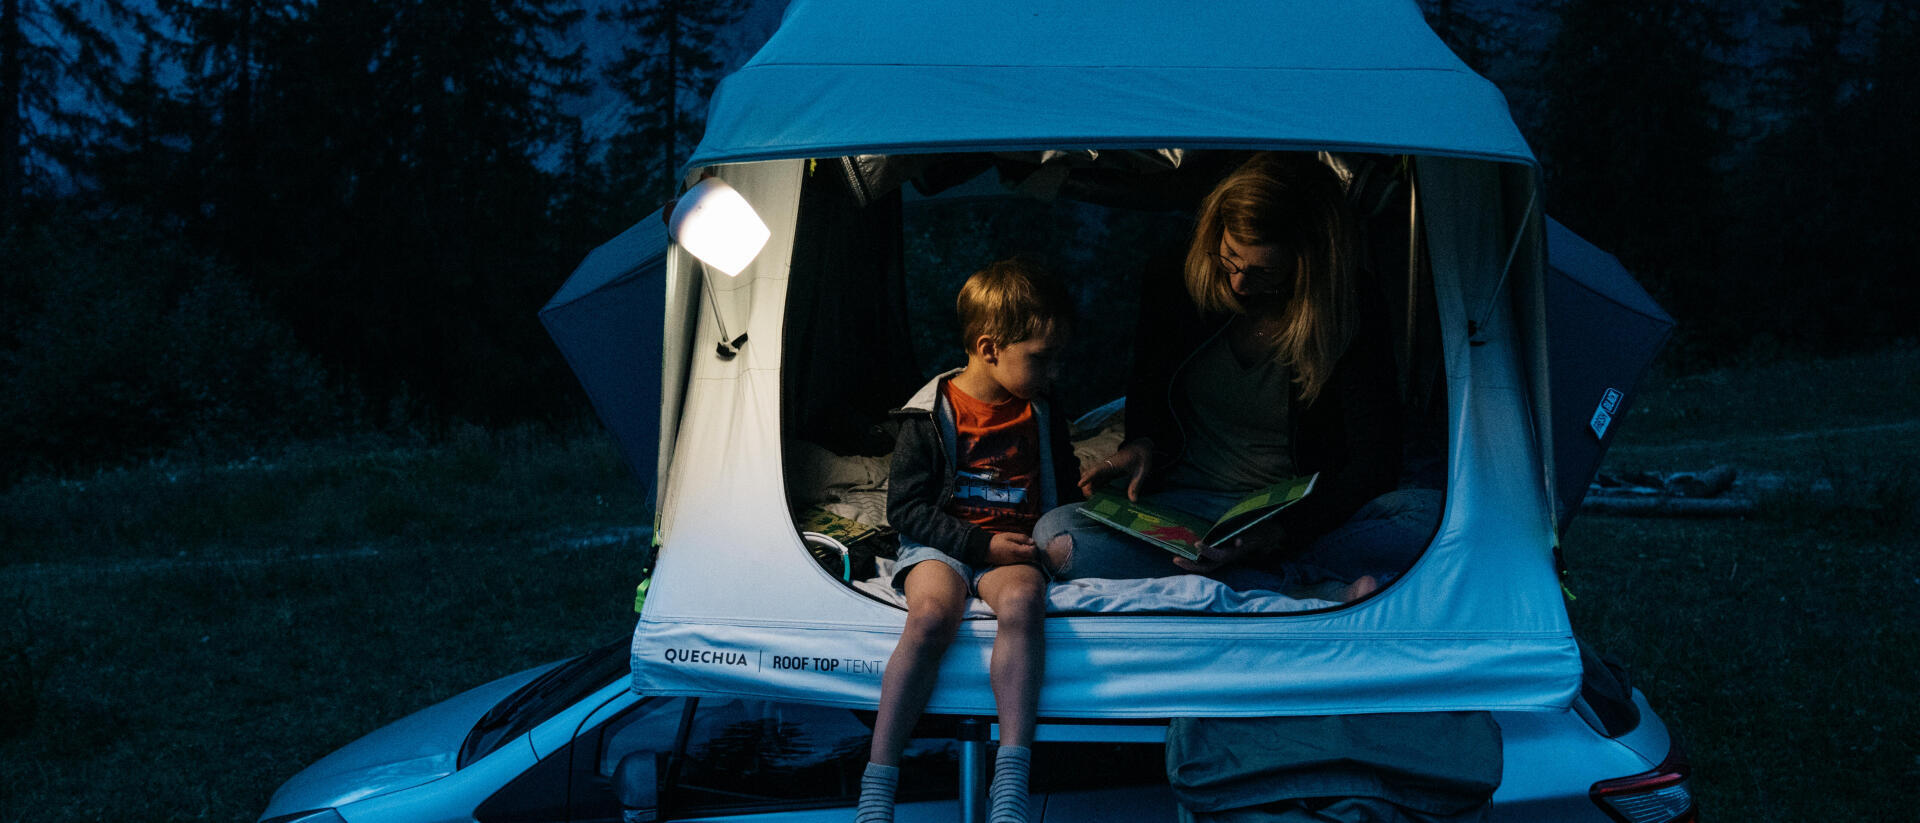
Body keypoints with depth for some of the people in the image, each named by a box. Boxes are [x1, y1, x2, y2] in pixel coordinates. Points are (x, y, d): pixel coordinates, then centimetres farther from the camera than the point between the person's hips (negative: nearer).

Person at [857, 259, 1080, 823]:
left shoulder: (1041, 417, 12)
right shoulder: (932, 415, -2)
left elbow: (1065, 491, 28)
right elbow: (905, 508, -3)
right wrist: (981, 545, -13)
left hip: (1012, 549, 3)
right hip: (940, 544, -2)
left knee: (1022, 599, -34)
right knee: (931, 614, -35)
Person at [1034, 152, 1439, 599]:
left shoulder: (1351, 324, -10)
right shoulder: (1179, 290, -3)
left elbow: (1372, 465, -11)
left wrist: (1277, 532, -26)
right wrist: (1141, 445, -6)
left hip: (1300, 519, -2)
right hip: (1184, 508, 2)